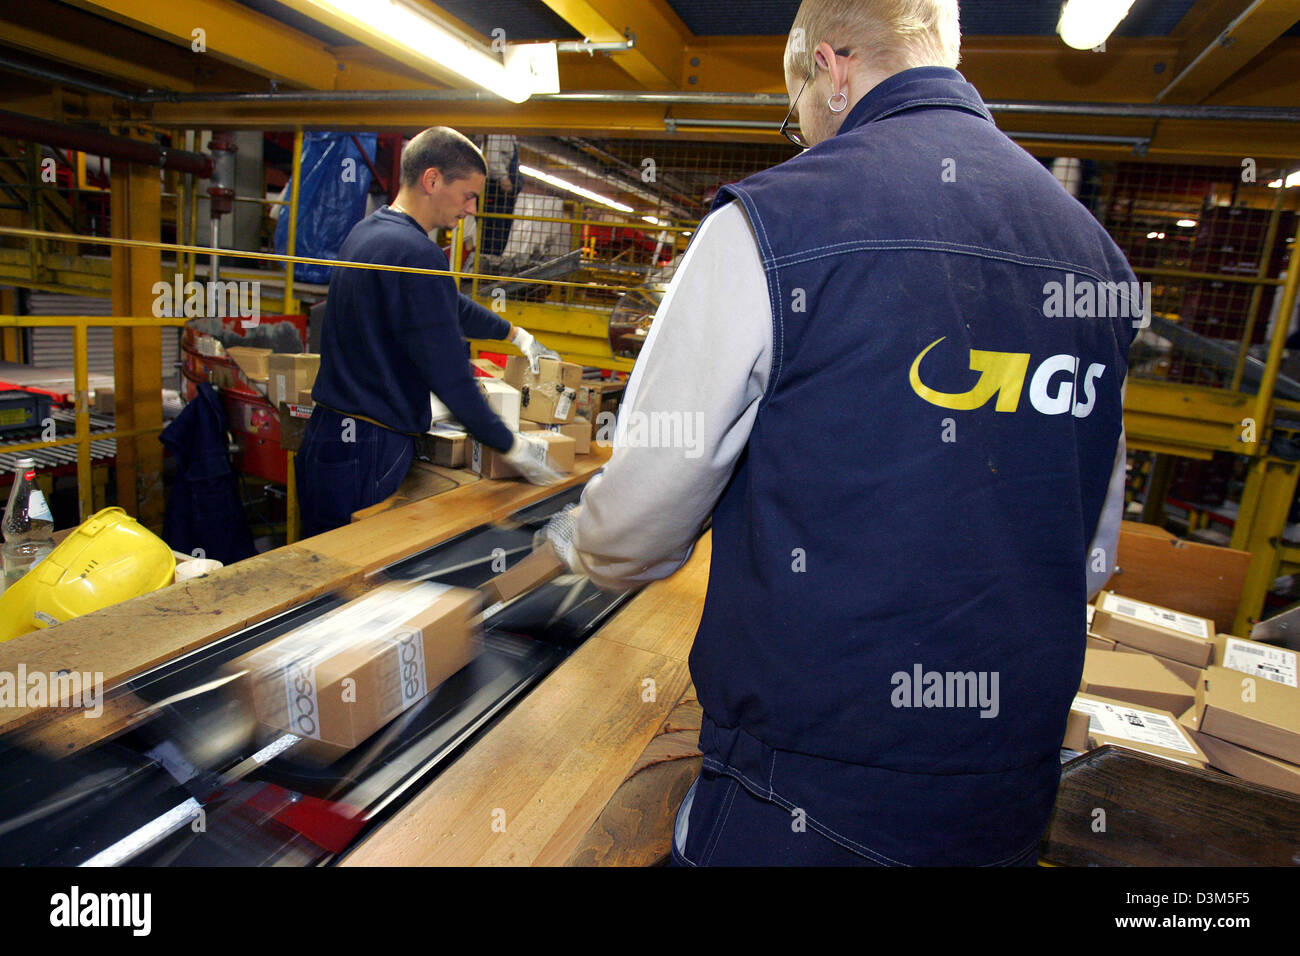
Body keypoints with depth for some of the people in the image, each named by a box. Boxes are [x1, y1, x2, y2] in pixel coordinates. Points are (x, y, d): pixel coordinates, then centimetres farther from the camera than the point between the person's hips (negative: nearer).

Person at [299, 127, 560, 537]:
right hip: (367, 455, -10)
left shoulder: (367, 231, 13)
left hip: (327, 434, 10)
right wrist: (512, 447, -10)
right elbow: (450, 375, -20)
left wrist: (513, 332, 35)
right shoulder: (414, 253, -19)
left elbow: (447, 306, 26)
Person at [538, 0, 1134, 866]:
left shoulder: (770, 225, -17)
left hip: (804, 803, -5)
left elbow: (639, 526, -12)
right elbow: (1093, 556, 10)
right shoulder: (1095, 252, 2)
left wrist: (573, 540, 11)